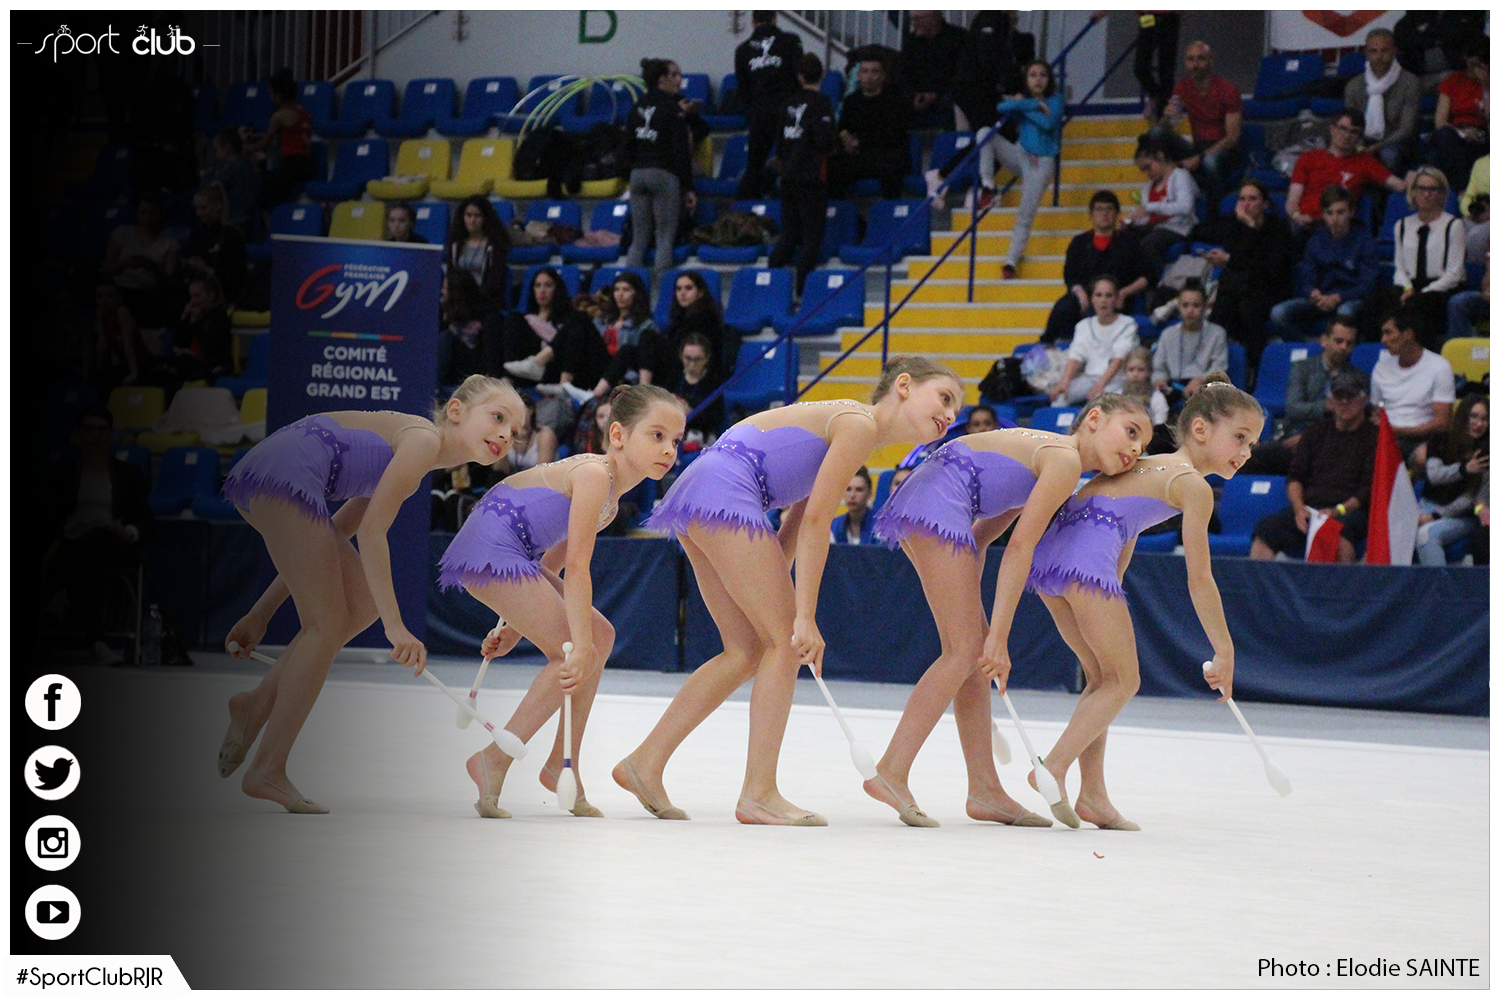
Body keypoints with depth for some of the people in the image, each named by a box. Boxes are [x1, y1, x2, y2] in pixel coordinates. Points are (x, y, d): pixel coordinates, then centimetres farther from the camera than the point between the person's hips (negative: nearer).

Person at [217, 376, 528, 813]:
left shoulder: (410, 467, 25)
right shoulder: (423, 439, -3)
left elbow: (320, 544, 26)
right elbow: (371, 532, -11)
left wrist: (261, 615, 24)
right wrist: (394, 626, -12)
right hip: (285, 477, -9)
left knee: (364, 604, 12)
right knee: (328, 626, -4)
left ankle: (257, 703, 13)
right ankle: (267, 770, 0)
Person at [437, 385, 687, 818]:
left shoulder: (610, 490, 13)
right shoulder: (594, 474, -18)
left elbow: (563, 566, 18)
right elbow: (576, 570, -23)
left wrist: (516, 628, 18)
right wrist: (580, 646, -25)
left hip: (514, 555, 10)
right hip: (491, 551, -10)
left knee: (600, 636, 11)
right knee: (581, 651, -11)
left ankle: (562, 764, 17)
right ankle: (493, 760, -6)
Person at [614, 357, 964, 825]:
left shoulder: (845, 426, 22)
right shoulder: (858, 424, -8)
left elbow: (794, 528, 20)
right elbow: (816, 522, -13)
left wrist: (776, 597, 15)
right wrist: (804, 615, -14)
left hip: (698, 496, 10)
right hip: (724, 494, -10)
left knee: (748, 651, 12)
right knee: (784, 643, -6)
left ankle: (645, 763, 15)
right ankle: (759, 794, -5)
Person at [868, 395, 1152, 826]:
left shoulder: (1044, 450, 22)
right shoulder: (1065, 460, -7)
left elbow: (983, 533, 22)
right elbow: (1020, 546, -13)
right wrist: (999, 634, -13)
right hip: (939, 507, -10)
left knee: (974, 651, 11)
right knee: (965, 652, -10)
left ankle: (985, 790, 13)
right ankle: (891, 772, -14)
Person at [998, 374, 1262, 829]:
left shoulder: (1150, 465, 29)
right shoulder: (1195, 486, 2)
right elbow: (1199, 579, 0)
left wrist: (1109, 607, 37)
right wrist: (1224, 651, 7)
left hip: (1047, 549, 9)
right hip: (1086, 556, -9)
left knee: (1103, 676, 18)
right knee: (1124, 680, 1)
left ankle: (1093, 795, 15)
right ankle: (1054, 767, -10)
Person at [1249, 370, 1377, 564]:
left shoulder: (1374, 436, 10)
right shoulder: (1316, 432, 24)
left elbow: (1370, 489, 1)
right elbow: (1295, 476, 17)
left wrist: (1338, 511, -15)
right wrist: (1299, 509, -4)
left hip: (1350, 510, -4)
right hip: (1307, 507, 4)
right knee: (1265, 527, -25)